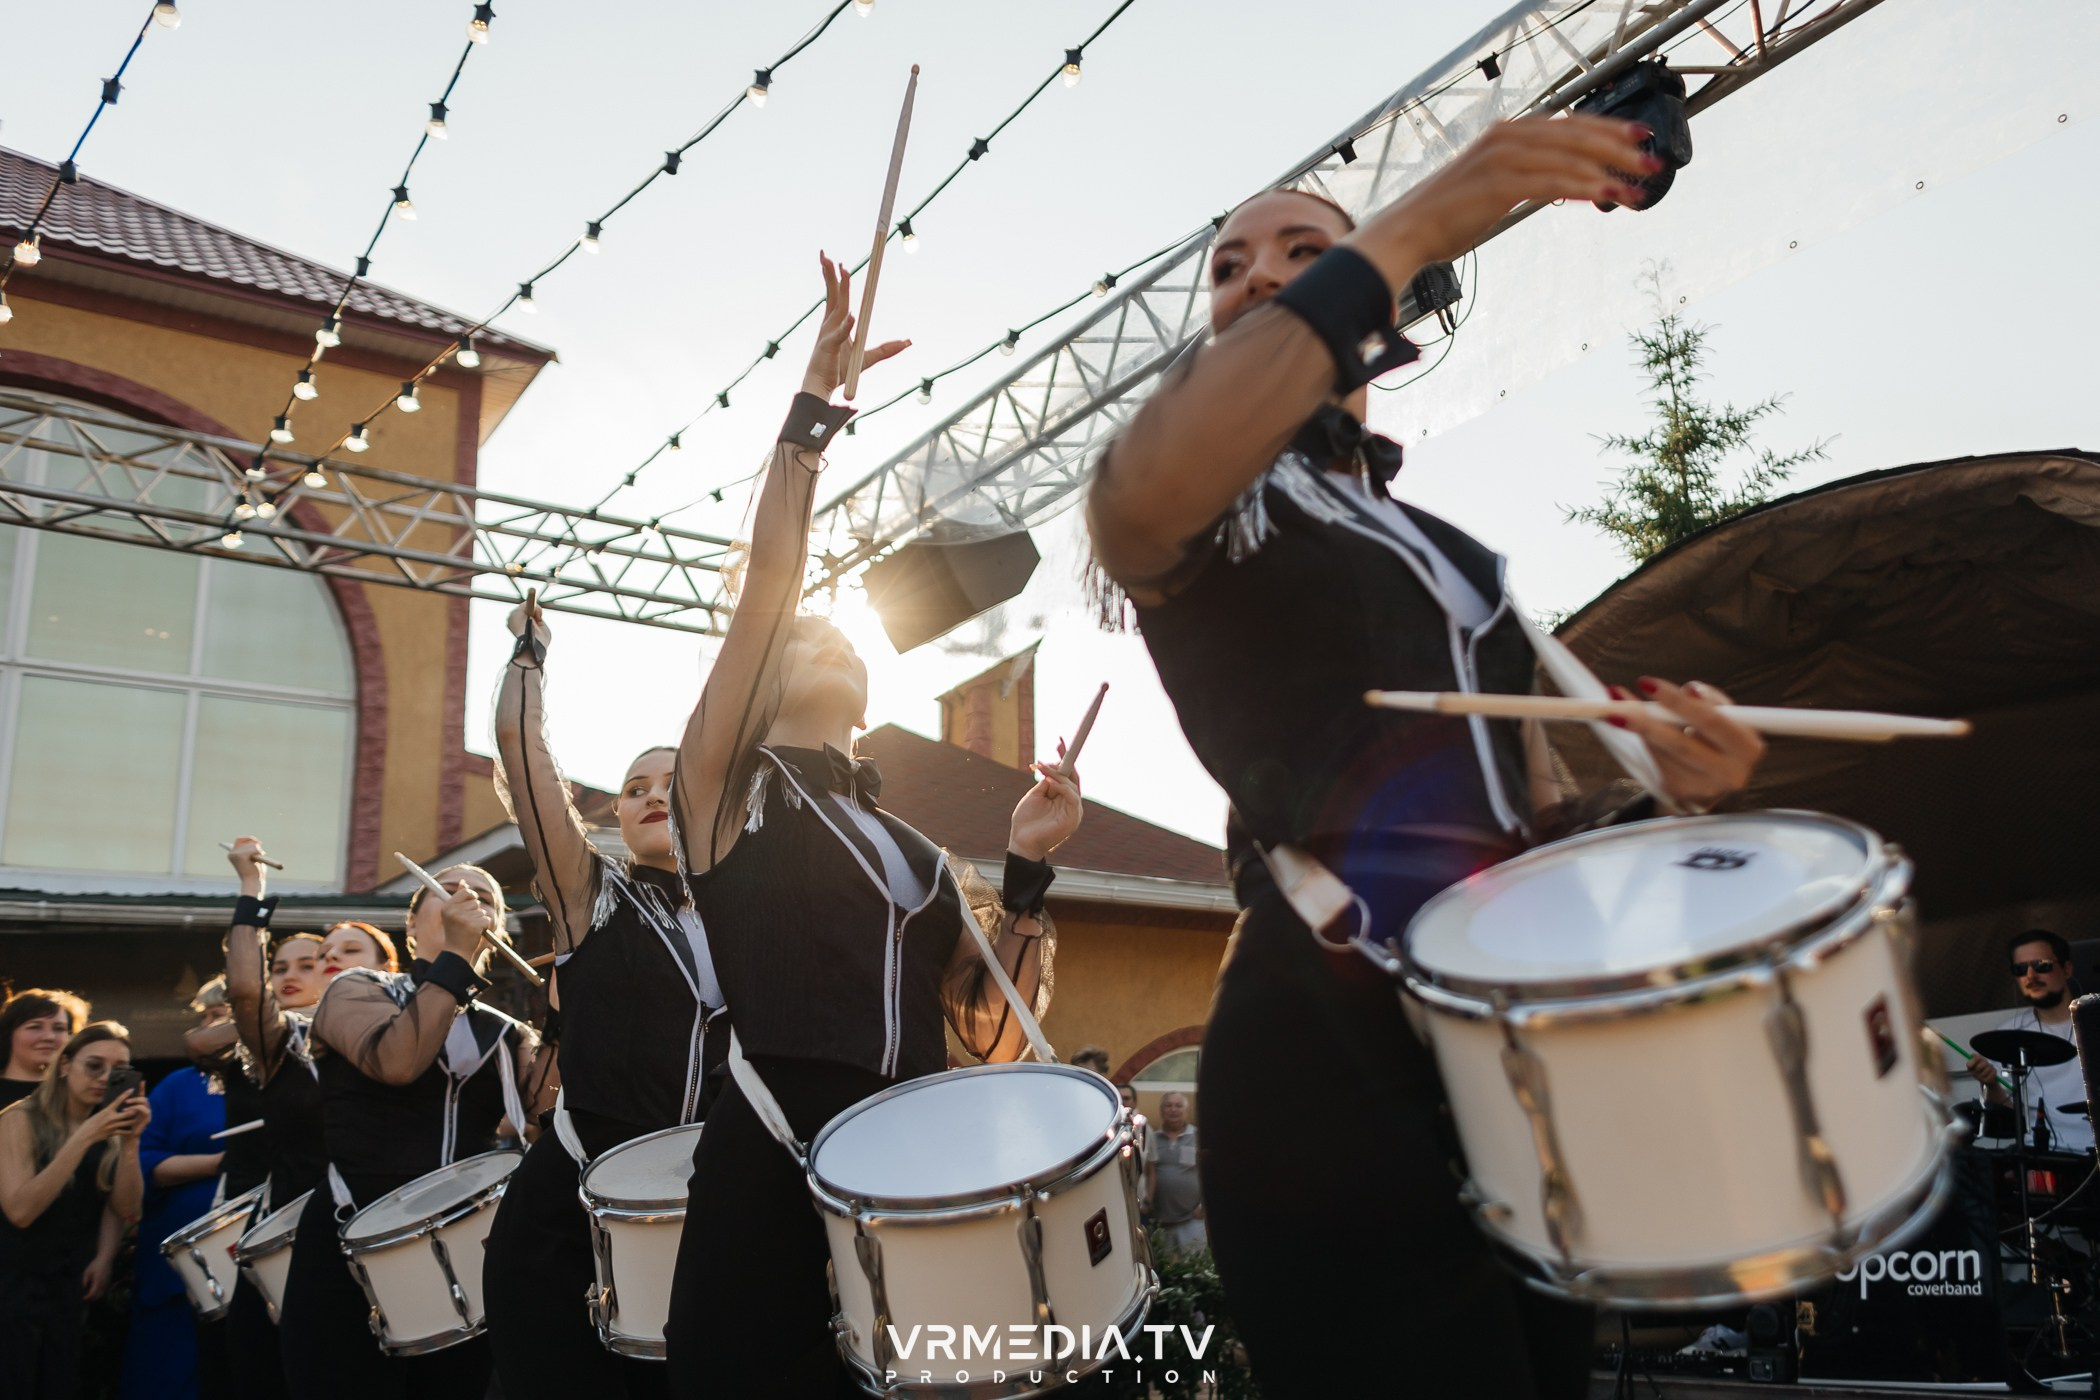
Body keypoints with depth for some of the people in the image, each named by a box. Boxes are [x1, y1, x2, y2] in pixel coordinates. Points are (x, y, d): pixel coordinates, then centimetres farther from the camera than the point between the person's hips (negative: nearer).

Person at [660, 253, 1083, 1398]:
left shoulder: (917, 850, 20)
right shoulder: (728, 785, 7)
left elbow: (989, 1018, 11)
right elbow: (767, 587, -5)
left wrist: (1025, 866, 1)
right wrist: (811, 412, -5)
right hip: (776, 1153, -5)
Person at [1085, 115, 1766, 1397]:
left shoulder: (1463, 557, 22)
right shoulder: (1201, 509, 4)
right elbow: (1137, 502, -25)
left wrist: (1656, 782, 0)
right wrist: (1402, 235, -23)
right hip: (1329, 1058, -6)